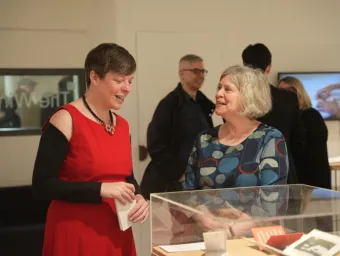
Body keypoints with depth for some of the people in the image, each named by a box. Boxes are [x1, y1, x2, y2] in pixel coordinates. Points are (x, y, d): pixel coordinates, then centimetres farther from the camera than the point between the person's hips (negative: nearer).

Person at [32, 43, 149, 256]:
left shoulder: (123, 125, 8)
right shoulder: (65, 120, -13)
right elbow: (42, 186, -17)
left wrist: (138, 197, -3)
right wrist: (100, 189, -24)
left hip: (116, 234, 7)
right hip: (75, 236, -7)